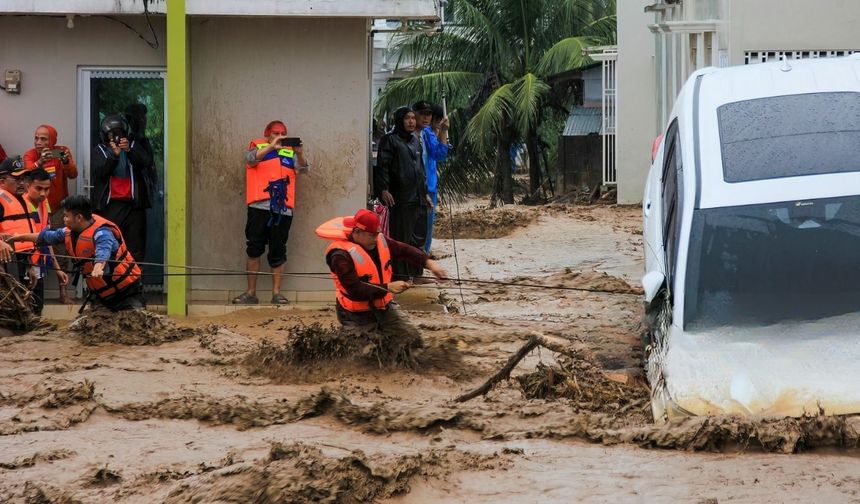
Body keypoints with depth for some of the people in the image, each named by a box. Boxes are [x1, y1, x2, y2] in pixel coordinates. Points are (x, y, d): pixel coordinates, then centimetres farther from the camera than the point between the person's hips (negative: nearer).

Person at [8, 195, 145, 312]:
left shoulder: (102, 233, -25)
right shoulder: (71, 232, 3)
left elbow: (103, 253, -46)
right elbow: (46, 237, 21)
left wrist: (98, 268, -67)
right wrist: (22, 237, 28)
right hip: (100, 293, 9)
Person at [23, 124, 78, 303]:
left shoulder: (62, 152, -5)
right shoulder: (30, 155, -7)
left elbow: (73, 174, -19)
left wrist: (66, 161, -40)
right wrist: (40, 162, -48)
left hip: (58, 208, 1)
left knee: (62, 249, 1)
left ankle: (63, 291, 8)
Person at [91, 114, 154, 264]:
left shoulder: (134, 147, 16)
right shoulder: (99, 150, 13)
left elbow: (146, 163, -2)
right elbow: (99, 172, -4)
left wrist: (129, 151, -18)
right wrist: (114, 155, -18)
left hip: (133, 203, 1)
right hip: (109, 205, -1)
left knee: (136, 248, -2)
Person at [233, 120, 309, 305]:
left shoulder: (290, 153, 15)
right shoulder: (258, 147, 10)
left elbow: (303, 168, 1)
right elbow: (251, 159, -10)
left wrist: (300, 153, -19)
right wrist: (272, 146, -24)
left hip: (282, 209, 1)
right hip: (259, 207, -1)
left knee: (278, 253, 4)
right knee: (254, 250, -1)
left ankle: (276, 293, 7)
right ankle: (251, 293, 3)